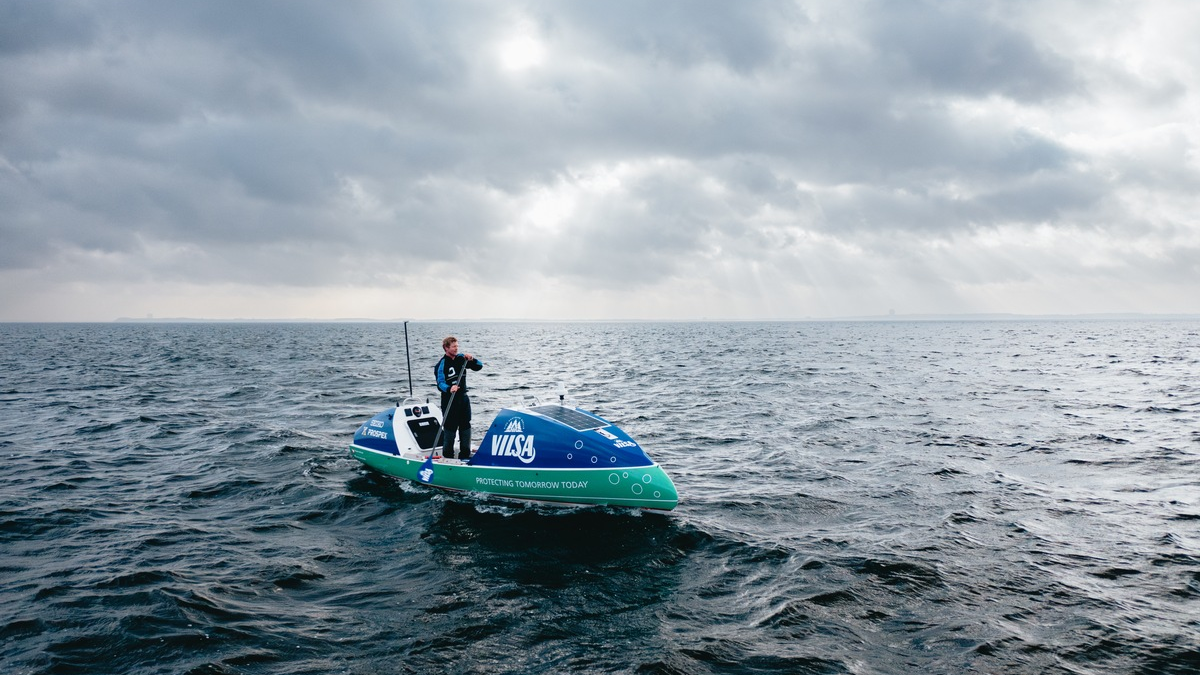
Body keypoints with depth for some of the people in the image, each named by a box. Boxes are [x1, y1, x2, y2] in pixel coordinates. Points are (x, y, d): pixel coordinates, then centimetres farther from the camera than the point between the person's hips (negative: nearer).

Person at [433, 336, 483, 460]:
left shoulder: (461, 358, 5)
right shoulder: (442, 364, -12)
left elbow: (479, 366, 9)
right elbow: (440, 383, -21)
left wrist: (472, 360, -11)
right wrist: (449, 388, -41)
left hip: (463, 398, 6)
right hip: (449, 400, -6)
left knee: (465, 426, 11)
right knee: (450, 427, -4)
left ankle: (465, 454, 21)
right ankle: (447, 456, 6)